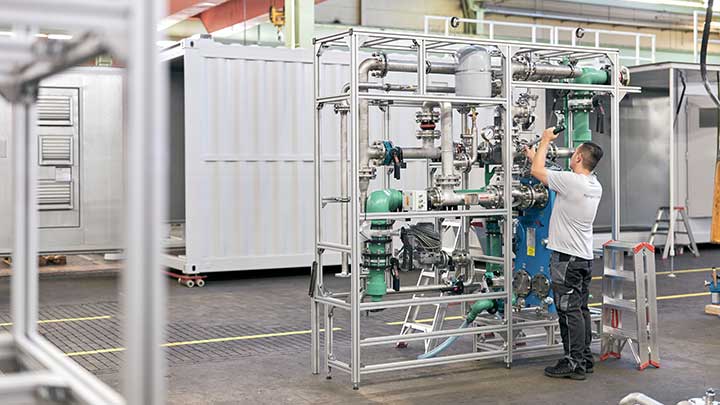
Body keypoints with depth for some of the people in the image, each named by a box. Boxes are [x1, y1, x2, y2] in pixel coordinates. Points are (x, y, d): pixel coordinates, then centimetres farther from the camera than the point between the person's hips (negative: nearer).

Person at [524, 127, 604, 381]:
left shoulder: (571, 181, -20)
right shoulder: (595, 186, 9)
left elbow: (537, 171, -9)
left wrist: (545, 140, 4)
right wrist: (535, 156, 30)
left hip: (566, 257, -9)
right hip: (585, 256, 9)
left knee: (569, 310, -5)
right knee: (580, 309, 15)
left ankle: (574, 364, -3)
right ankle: (585, 359, 21)